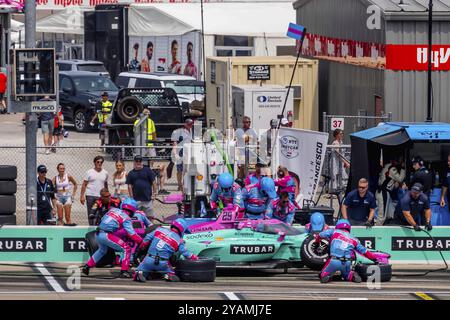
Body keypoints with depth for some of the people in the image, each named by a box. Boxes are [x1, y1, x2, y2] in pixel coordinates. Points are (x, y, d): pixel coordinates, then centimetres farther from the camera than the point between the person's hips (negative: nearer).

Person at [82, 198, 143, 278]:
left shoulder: (113, 209, 17)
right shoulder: (127, 218, -2)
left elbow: (103, 219, 25)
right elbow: (131, 233, -10)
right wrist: (142, 241, -5)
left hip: (98, 234, 7)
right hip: (106, 235, -7)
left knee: (102, 250, 35)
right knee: (127, 249, -1)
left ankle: (86, 267, 40)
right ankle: (124, 271, -8)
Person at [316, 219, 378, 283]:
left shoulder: (334, 232, 11)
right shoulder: (354, 240, 18)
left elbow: (320, 235, 13)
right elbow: (364, 251, 21)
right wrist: (374, 258, 33)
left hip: (334, 261, -2)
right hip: (347, 263, 2)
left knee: (323, 276, 15)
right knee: (346, 275, 30)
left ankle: (326, 276, -19)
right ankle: (352, 276, -3)